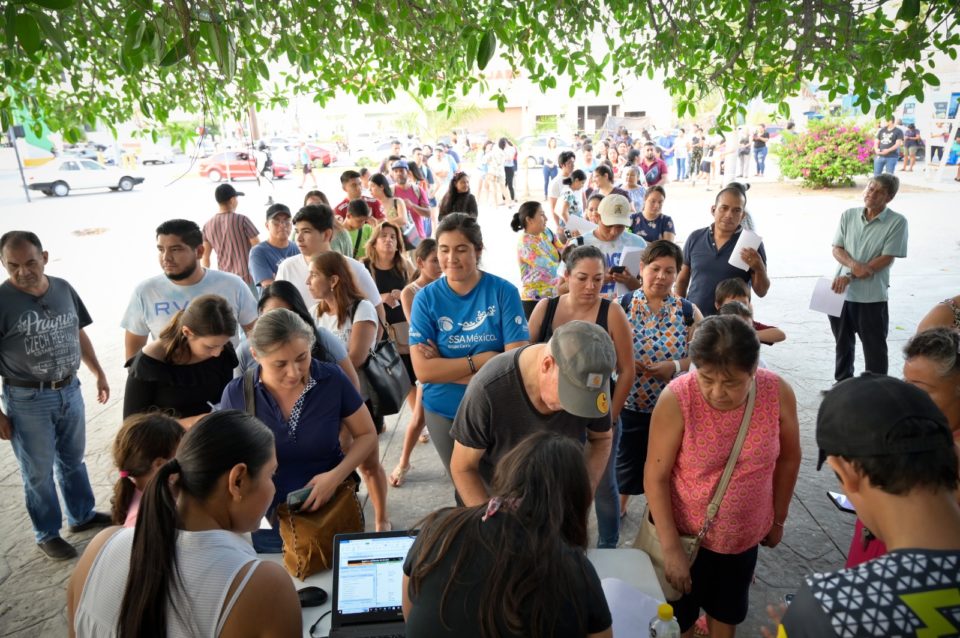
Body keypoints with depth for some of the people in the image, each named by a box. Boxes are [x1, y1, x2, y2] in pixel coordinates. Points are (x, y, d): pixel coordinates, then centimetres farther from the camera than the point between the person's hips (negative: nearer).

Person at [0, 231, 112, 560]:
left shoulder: (63, 289, -1)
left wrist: (99, 373, 15)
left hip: (70, 391, 5)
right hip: (27, 400, -4)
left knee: (73, 460, 21)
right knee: (38, 473, 11)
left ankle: (82, 515, 40)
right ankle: (47, 534, 30)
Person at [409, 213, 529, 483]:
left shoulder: (504, 291, -13)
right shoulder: (426, 298, -9)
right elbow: (423, 371, -15)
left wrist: (446, 368, -19)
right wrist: (480, 360, -21)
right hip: (444, 412, 2)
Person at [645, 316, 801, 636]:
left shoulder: (778, 394, -19)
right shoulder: (676, 399, -28)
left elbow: (788, 460, -2)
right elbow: (656, 477, -20)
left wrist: (778, 519, 8)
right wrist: (671, 548, -19)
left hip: (745, 534, 3)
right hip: (685, 533, -2)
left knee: (728, 610, 27)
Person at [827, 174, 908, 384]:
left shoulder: (897, 222, -8)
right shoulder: (848, 215, 3)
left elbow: (886, 259, -13)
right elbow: (836, 249, 1)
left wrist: (849, 277, -17)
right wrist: (853, 264, -19)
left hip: (872, 295, -4)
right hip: (841, 291, 4)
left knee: (874, 347, 7)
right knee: (843, 342, 19)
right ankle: (842, 383, 35)